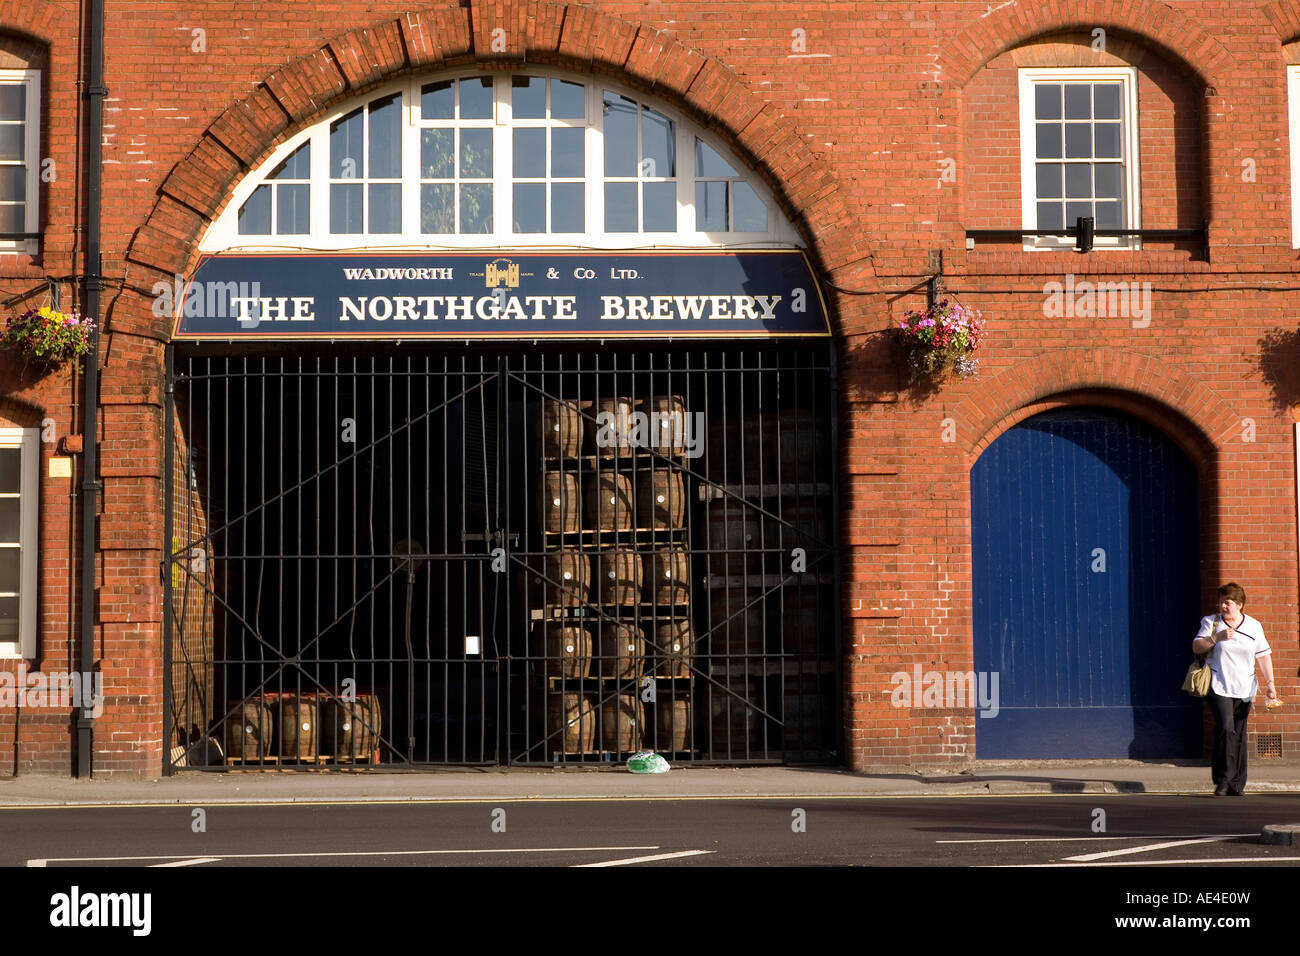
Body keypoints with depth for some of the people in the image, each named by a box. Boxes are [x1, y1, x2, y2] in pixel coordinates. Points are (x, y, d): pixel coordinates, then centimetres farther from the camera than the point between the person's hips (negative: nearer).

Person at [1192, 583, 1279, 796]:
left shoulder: (1254, 626, 9)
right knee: (1226, 728, -19)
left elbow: (1263, 655, 12)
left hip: (1244, 689, 3)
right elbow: (1196, 648, -2)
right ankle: (1223, 779, -13)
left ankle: (1237, 784, 10)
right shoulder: (1211, 622, 4)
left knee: (1239, 735, 3)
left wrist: (1270, 682, 4)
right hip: (1218, 688, -3)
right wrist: (1216, 637, -17)